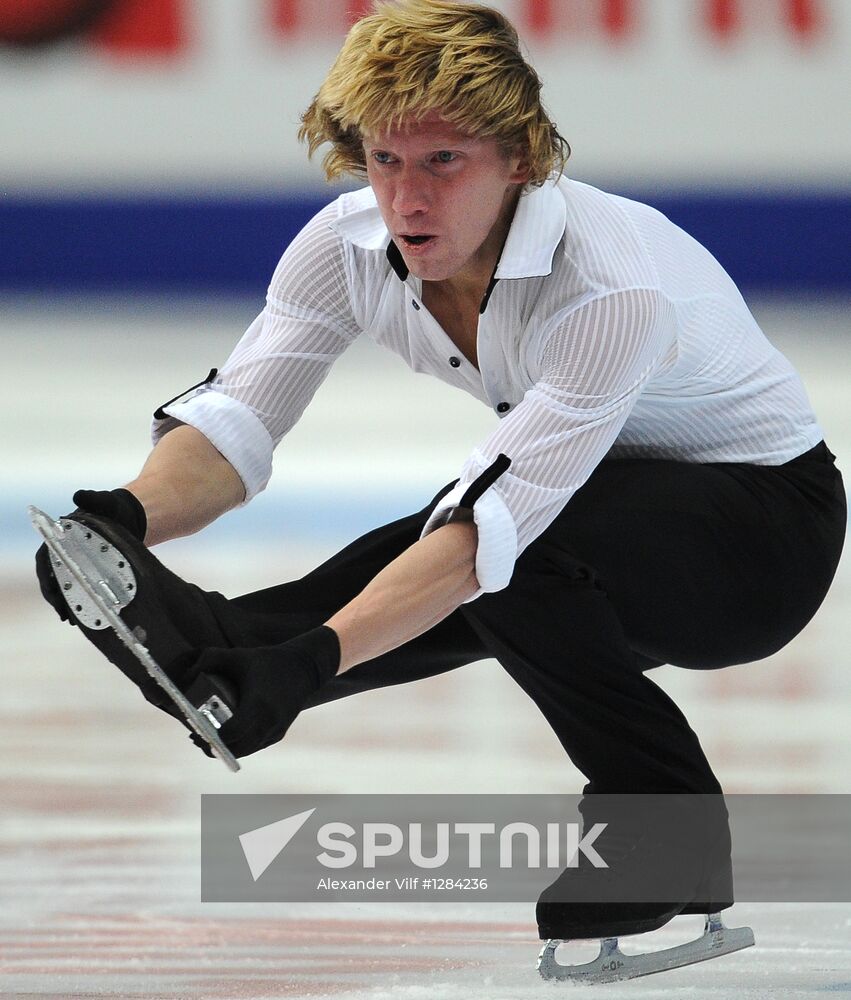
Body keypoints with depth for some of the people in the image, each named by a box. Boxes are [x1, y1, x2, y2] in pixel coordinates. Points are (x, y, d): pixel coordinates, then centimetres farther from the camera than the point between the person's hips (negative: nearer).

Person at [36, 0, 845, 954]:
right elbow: (234, 419, -21)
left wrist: (316, 658, -54)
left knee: (503, 563, -32)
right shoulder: (348, 242, -16)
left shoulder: (614, 285, -36)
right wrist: (128, 516, -43)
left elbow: (491, 523, -43)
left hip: (761, 520, -7)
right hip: (591, 501, 7)